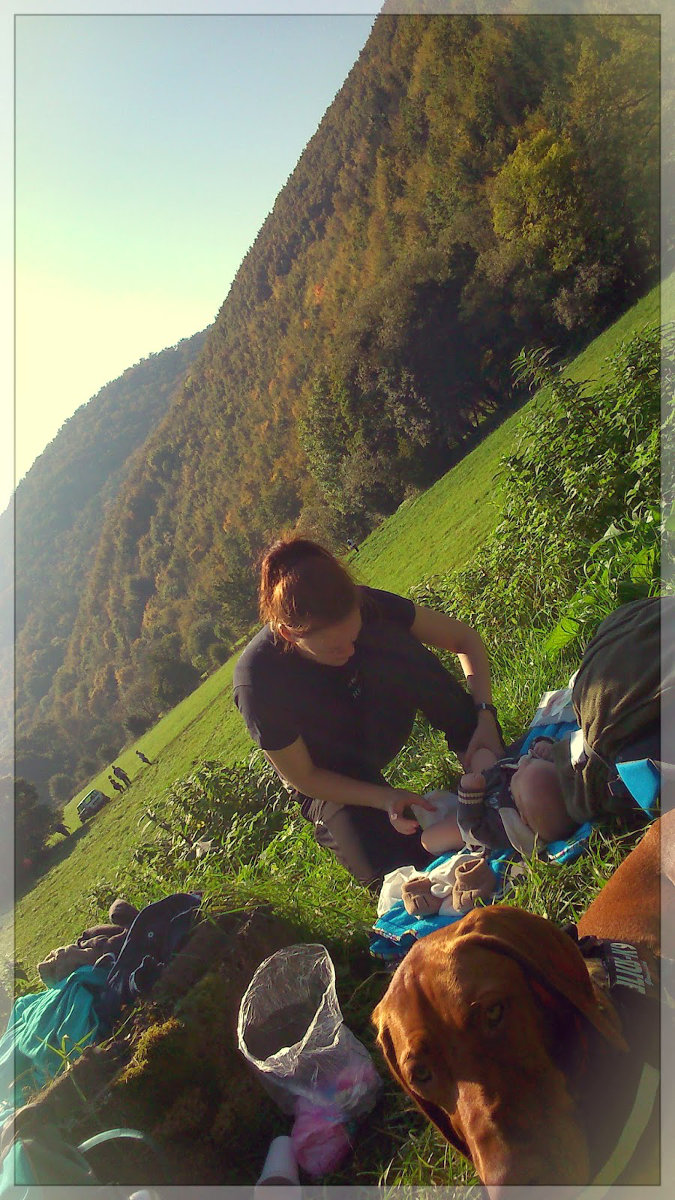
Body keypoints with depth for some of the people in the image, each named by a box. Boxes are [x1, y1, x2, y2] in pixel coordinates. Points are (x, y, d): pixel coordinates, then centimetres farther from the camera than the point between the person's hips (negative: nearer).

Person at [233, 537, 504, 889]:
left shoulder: (366, 608, -26)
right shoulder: (257, 680, -35)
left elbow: (464, 639, -15)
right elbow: (302, 777, -20)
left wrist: (485, 714, -29)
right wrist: (384, 798, -31)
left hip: (377, 725, 3)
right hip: (328, 779, -3)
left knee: (390, 640, -29)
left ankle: (478, 751, -17)